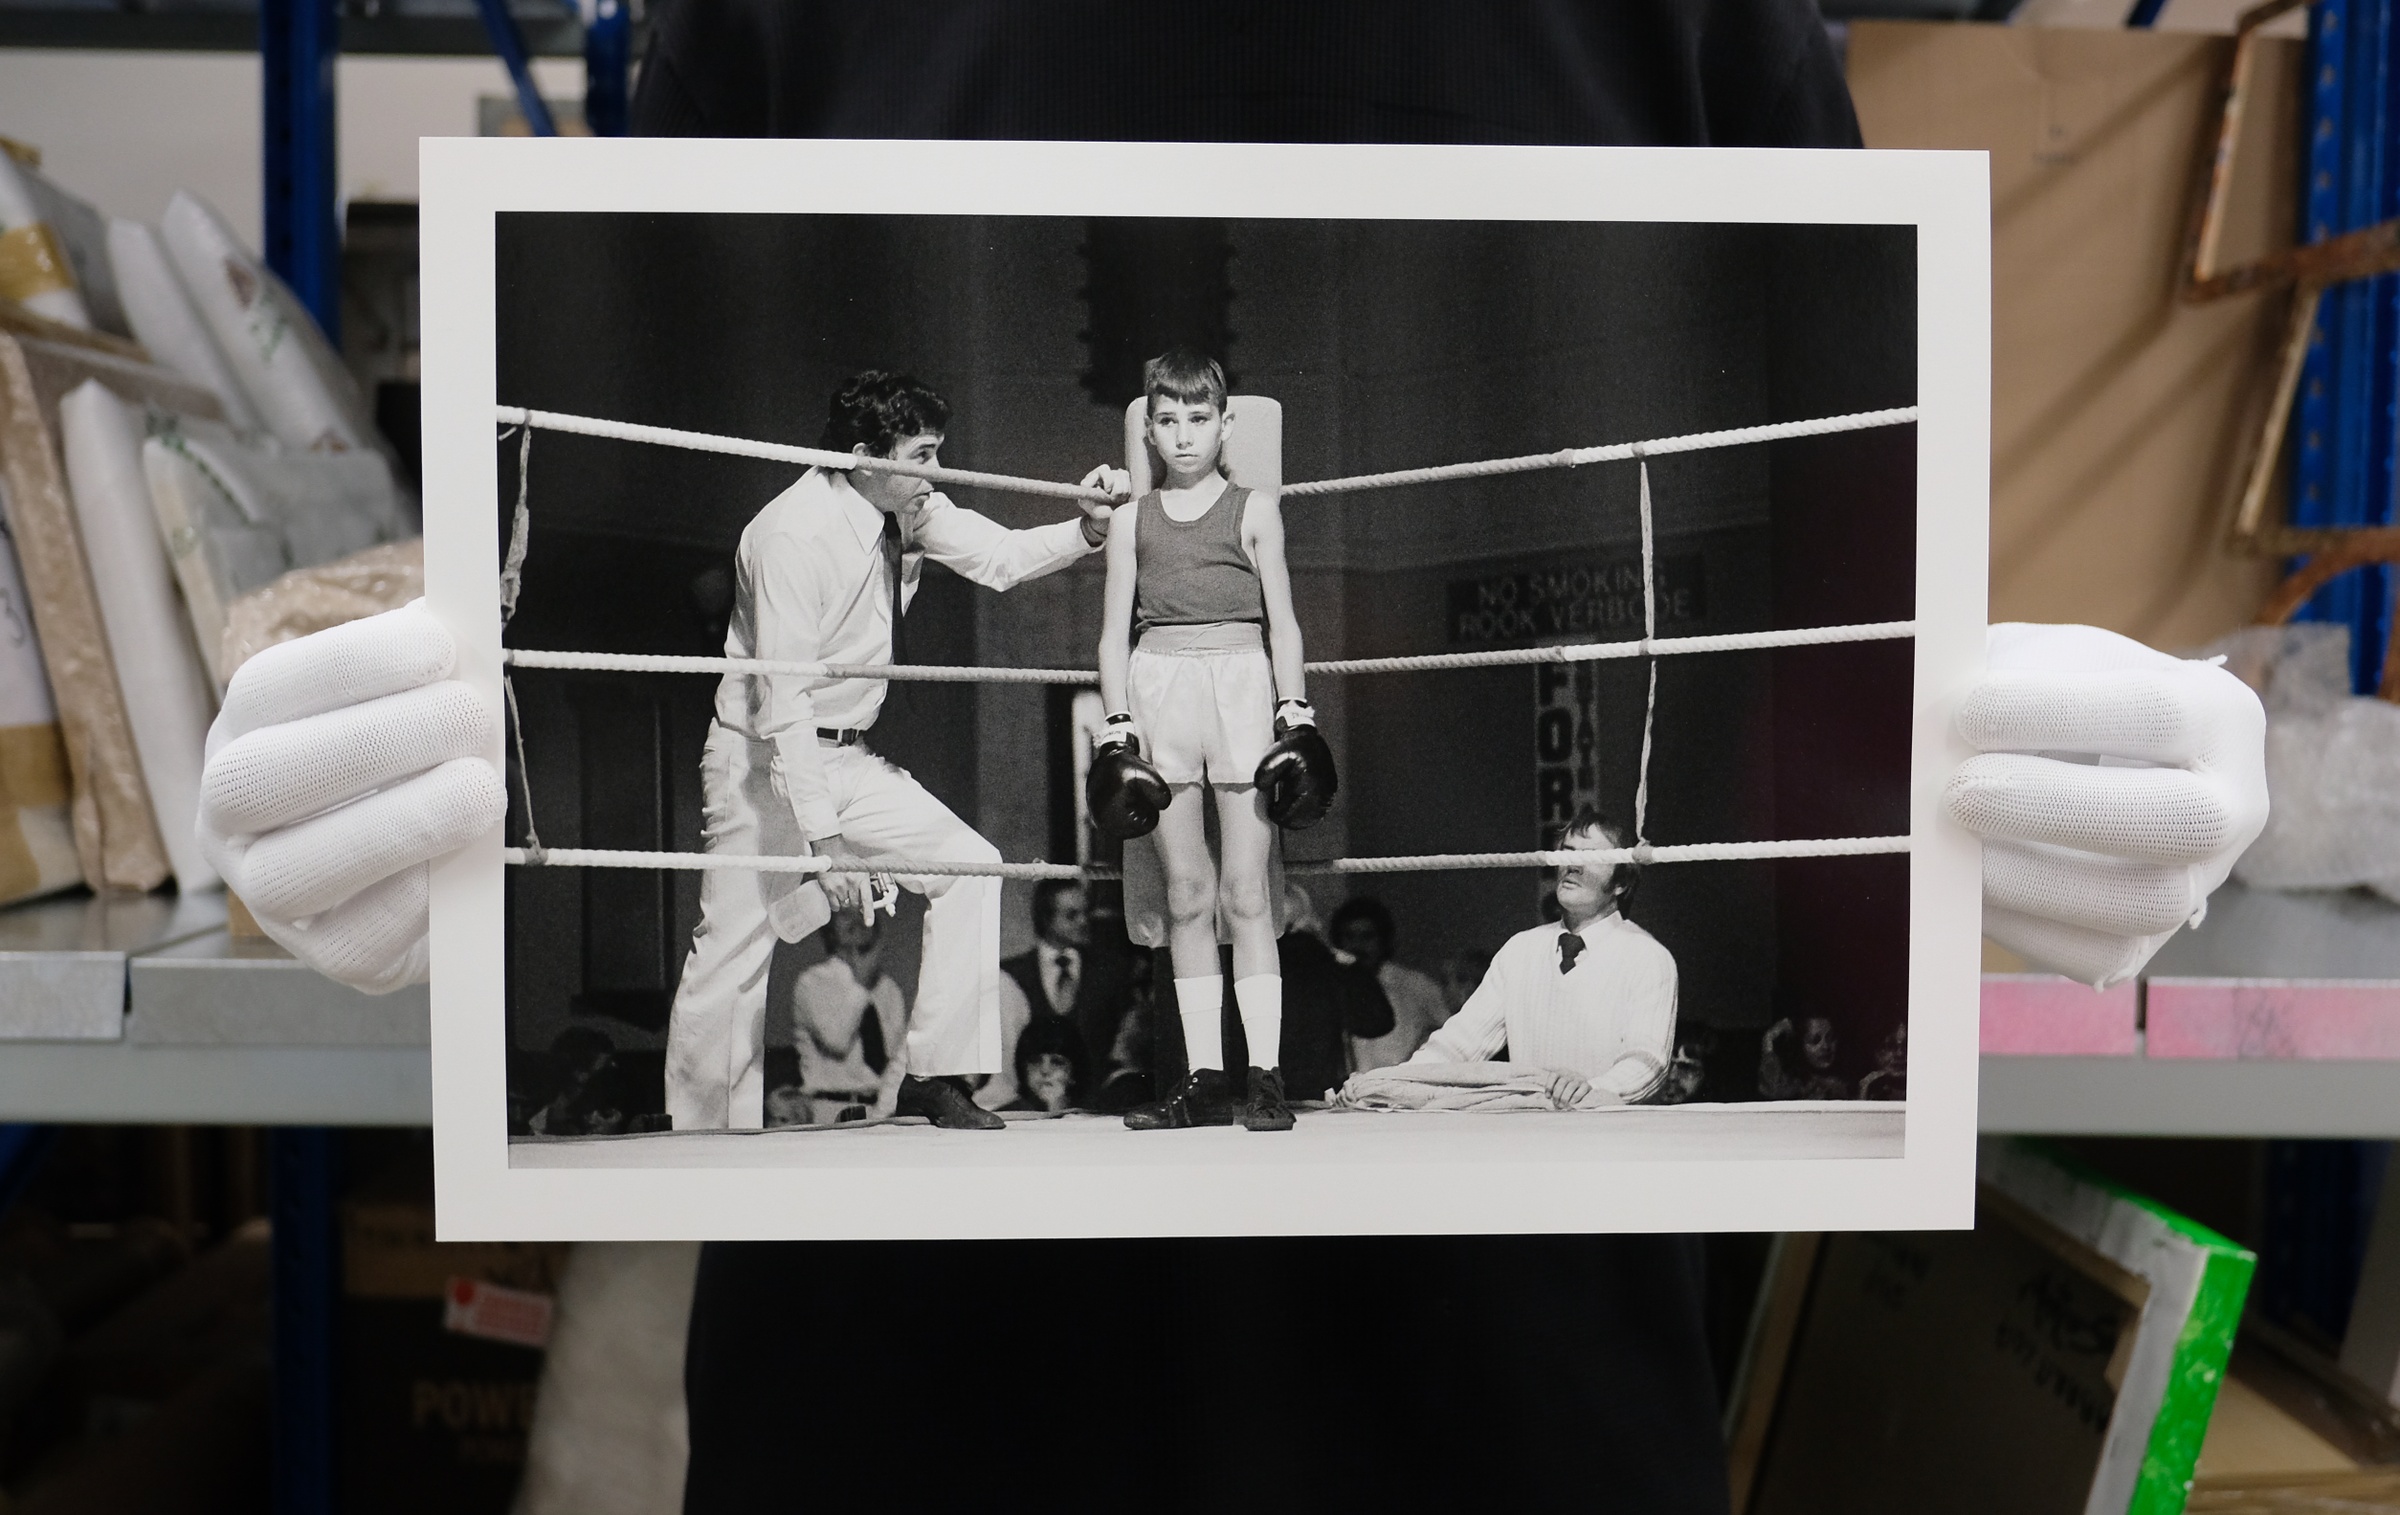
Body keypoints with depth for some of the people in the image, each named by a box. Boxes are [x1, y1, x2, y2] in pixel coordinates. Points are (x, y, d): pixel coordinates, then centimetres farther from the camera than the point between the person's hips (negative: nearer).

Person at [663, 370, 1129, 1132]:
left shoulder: (911, 510, -1)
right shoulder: (794, 535, -24)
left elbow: (999, 557, 7)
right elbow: (782, 701, -27)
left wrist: (1088, 529, -12)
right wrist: (821, 836, -30)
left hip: (845, 759, 8)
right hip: (763, 761, -8)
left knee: (969, 864, -2)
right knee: (734, 954, -3)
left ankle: (936, 1076, 3)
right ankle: (704, 1141, 14)